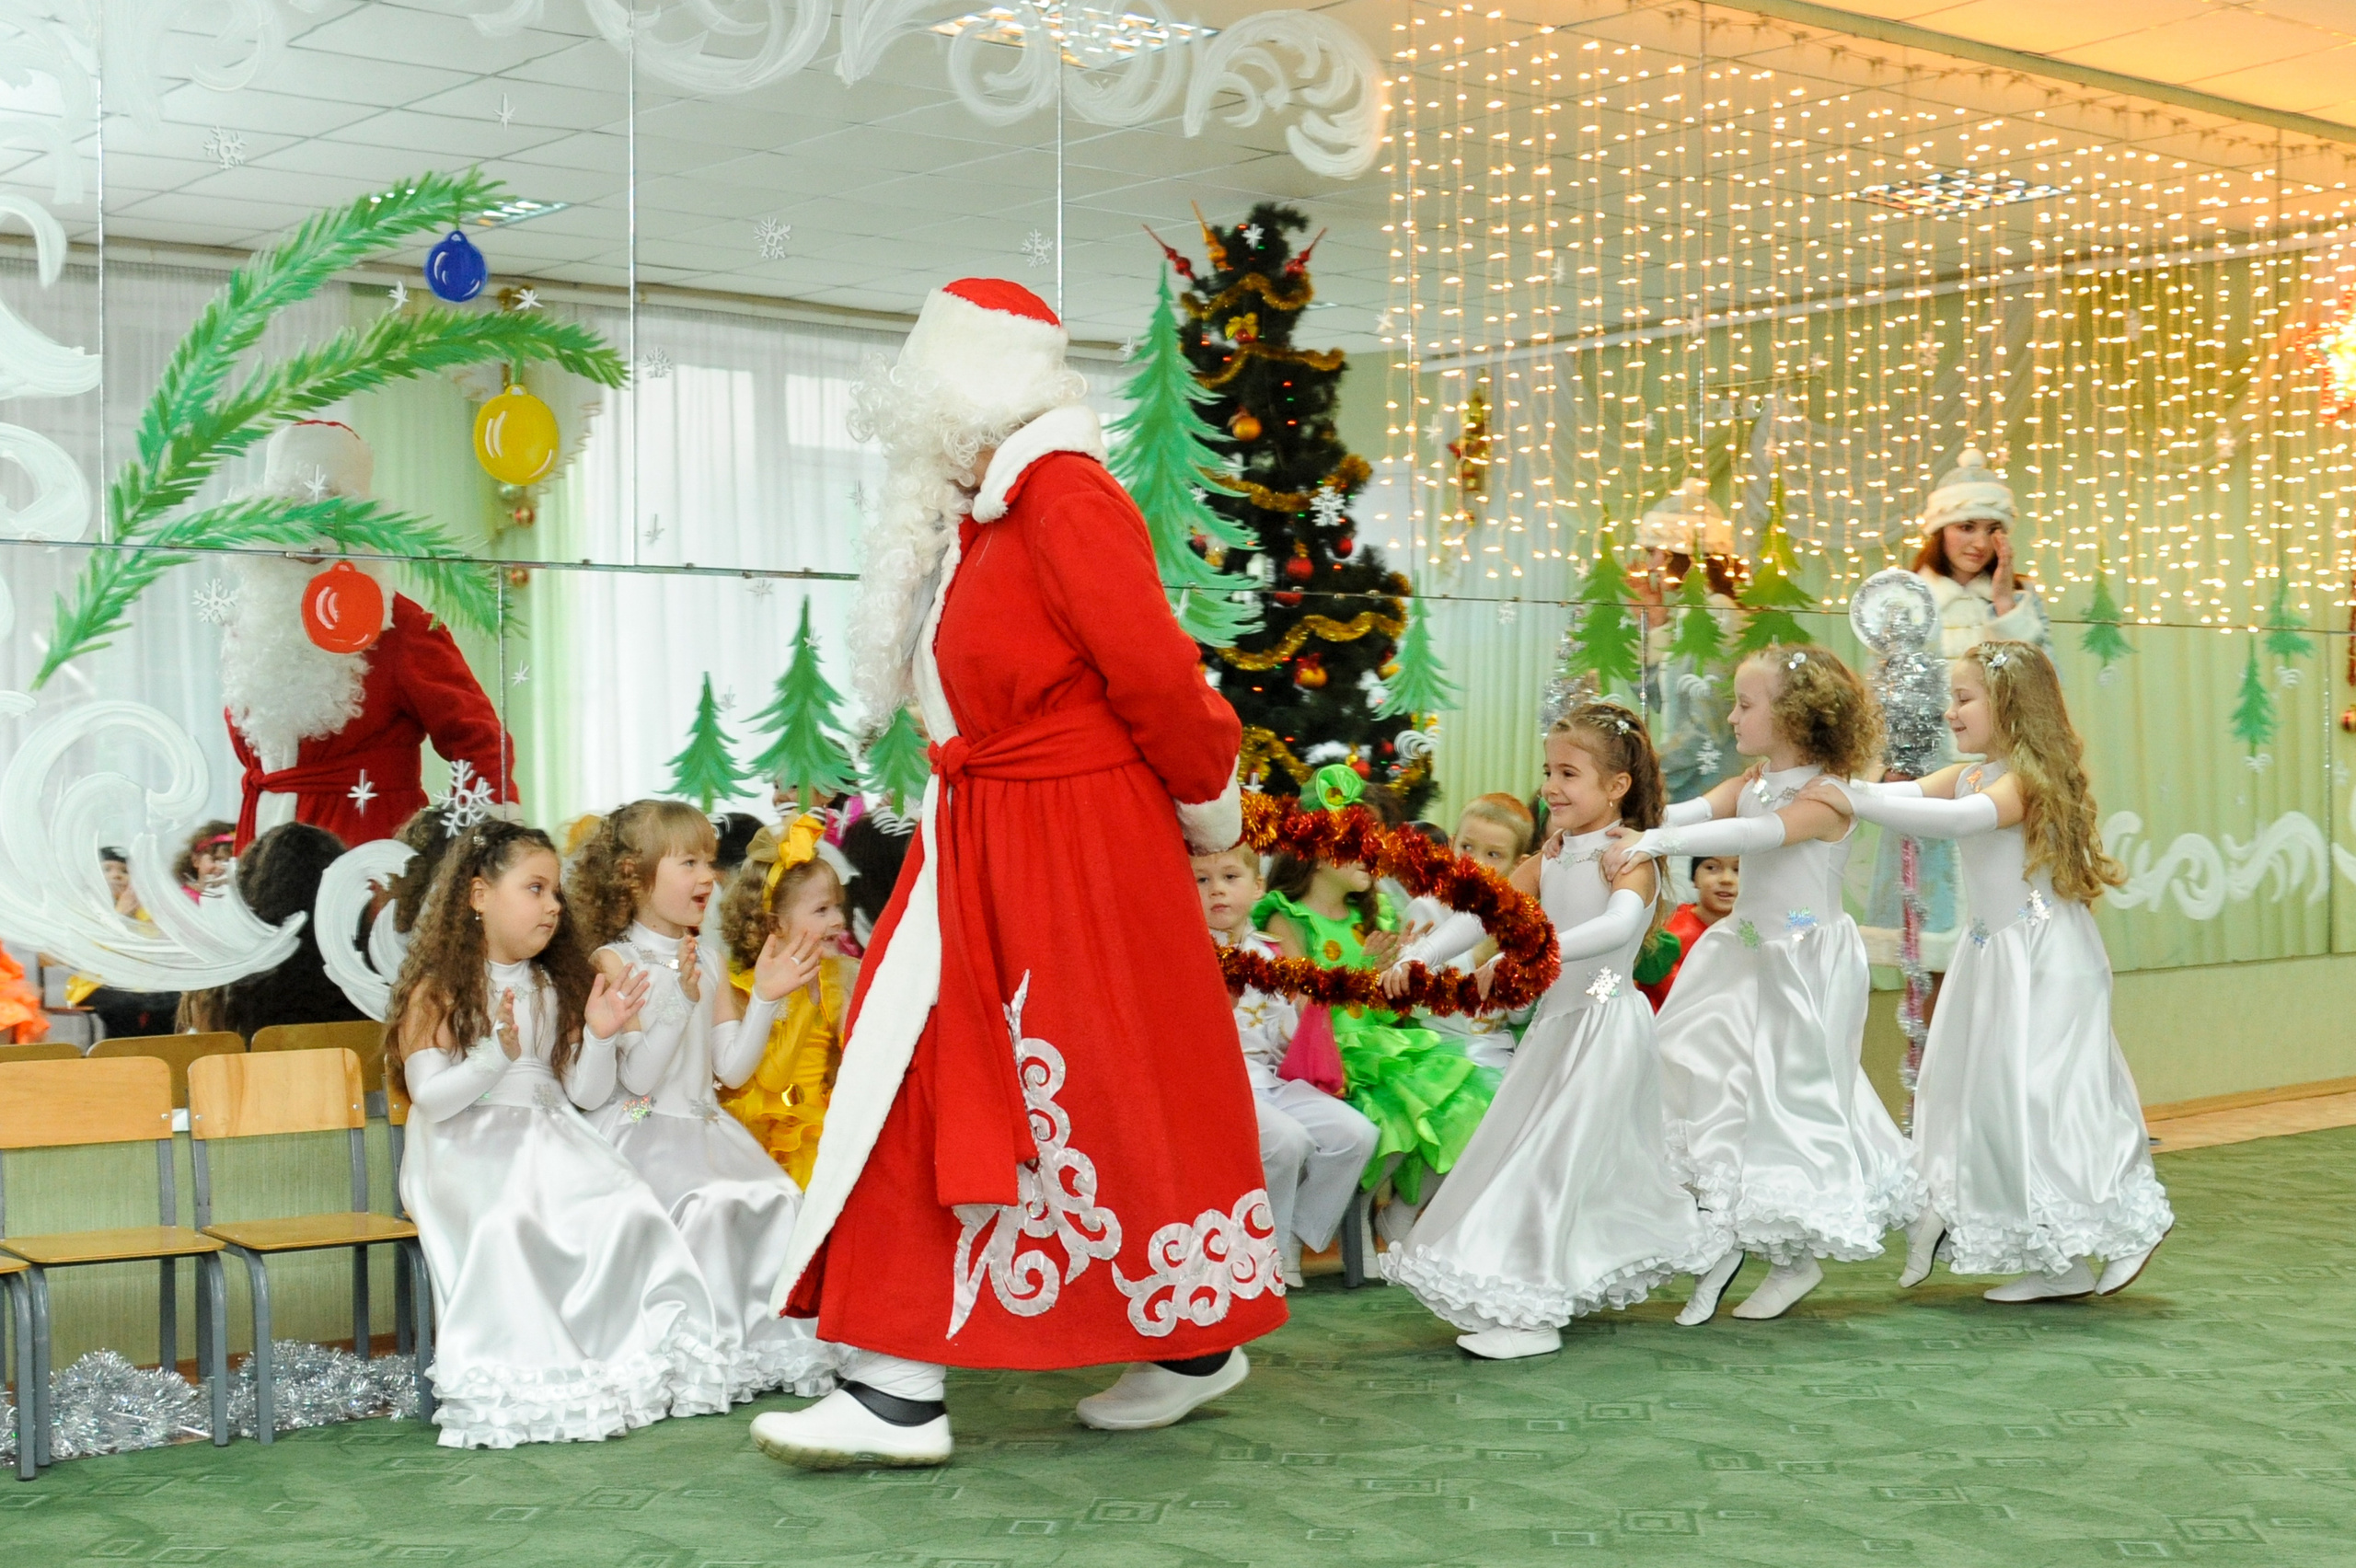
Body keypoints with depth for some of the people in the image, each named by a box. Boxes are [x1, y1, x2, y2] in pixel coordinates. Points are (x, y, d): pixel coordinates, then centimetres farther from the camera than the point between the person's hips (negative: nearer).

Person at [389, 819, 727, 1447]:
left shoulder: (559, 988, 17)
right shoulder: (437, 991, 0)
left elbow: (587, 1094, 13)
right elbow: (430, 1098, -10)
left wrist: (598, 1036, -5)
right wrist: (497, 1053, -23)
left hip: (551, 1138, 5)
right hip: (468, 1150, -5)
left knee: (627, 1211, -23)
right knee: (507, 1223, -36)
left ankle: (634, 1358, -16)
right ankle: (516, 1376, -27)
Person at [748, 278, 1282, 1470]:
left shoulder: (1062, 491, -15)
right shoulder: (975, 512, 14)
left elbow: (1153, 666, -18)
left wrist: (1204, 801, -5)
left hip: (1079, 847, -9)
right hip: (981, 844, 9)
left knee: (1112, 1093, -1)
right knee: (933, 1082, 6)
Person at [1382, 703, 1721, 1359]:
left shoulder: (1629, 857, -14)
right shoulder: (1548, 860, 8)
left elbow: (1619, 924, -33)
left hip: (1605, 1023, -8)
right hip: (1555, 1018, 8)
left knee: (1555, 1156, -11)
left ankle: (1535, 1310, -8)